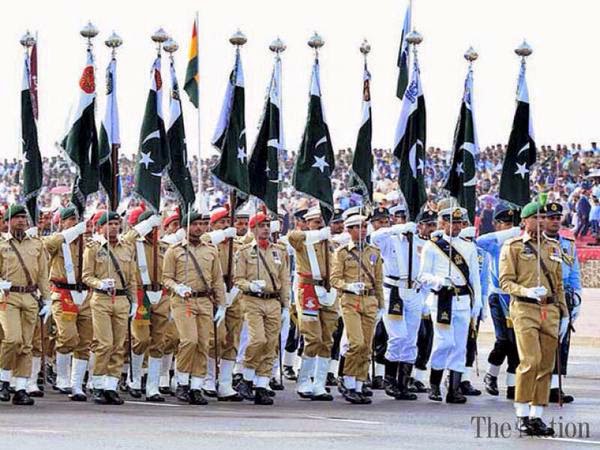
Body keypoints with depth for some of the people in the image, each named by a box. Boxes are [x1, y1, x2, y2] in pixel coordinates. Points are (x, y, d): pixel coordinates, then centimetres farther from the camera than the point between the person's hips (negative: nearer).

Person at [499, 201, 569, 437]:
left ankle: (536, 415, 11)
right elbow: (506, 281, -4)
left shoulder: (553, 247, 16)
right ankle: (522, 415, -9)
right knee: (531, 361, -16)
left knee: (546, 365, 4)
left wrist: (564, 313, 16)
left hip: (550, 310, 5)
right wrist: (527, 291, -22)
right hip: (525, 309, -5)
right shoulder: (513, 247, 1)